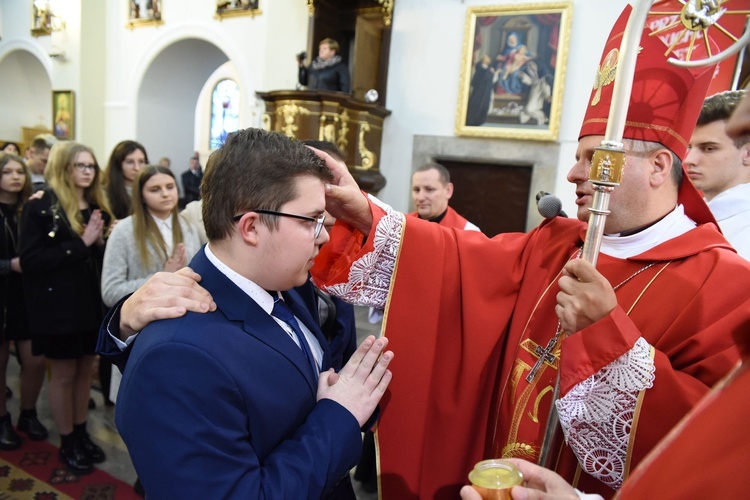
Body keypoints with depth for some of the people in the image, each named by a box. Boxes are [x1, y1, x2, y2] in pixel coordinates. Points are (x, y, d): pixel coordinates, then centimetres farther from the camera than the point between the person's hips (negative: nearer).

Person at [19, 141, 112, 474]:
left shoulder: (97, 207, 9)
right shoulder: (40, 207, -9)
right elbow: (30, 260, -18)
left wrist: (101, 242, -8)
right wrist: (81, 243, -21)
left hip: (91, 302, 6)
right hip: (58, 306, -5)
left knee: (85, 371, 15)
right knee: (64, 374, 8)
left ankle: (81, 434, 31)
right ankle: (67, 443, 24)